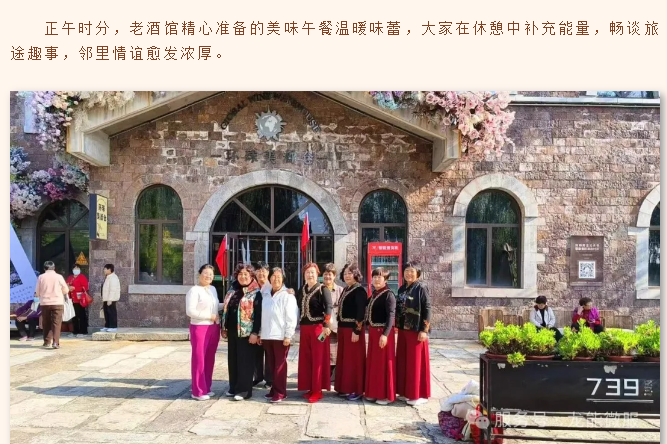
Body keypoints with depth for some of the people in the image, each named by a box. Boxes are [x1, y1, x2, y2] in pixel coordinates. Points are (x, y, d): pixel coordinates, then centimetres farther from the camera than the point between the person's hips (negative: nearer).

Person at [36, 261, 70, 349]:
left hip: (45, 303, 1)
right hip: (58, 303, -1)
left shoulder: (41, 277, 0)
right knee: (56, 323, 0)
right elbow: (66, 290, 4)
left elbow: (37, 292, 4)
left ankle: (47, 342, 16)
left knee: (46, 323, 14)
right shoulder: (59, 277, -3)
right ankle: (55, 342, -10)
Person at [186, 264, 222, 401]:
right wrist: (210, 316, -17)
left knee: (210, 358, 12)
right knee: (199, 359, -2)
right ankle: (198, 391, 5)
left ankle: (206, 388, 22)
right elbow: (190, 311, -18)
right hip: (199, 328, -7)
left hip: (214, 328, 7)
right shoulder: (194, 290, -11)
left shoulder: (213, 289, 12)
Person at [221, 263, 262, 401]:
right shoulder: (232, 291, 12)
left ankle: (244, 390, 6)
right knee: (232, 360, 12)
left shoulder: (256, 293, -7)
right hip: (232, 332, 7)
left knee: (245, 361, -1)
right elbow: (226, 310, 17)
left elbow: (258, 315, -12)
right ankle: (234, 387, 24)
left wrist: (255, 333, -18)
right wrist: (223, 328, 13)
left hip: (247, 332, -6)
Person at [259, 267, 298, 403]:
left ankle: (280, 392, 6)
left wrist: (288, 336, -15)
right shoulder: (265, 294, 13)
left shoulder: (287, 295, -6)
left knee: (280, 365, 0)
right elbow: (262, 315, 15)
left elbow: (291, 318, -11)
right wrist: (260, 333, 13)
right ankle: (274, 389, 21)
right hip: (267, 336, 6)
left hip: (281, 336, -6)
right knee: (271, 364, 11)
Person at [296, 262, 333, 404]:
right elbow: (298, 305, 15)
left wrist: (326, 325, -25)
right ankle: (310, 388, 20)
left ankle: (317, 391, 6)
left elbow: (328, 308, -17)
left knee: (318, 359, -1)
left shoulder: (323, 289, -6)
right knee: (305, 359, 10)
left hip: (318, 327, -6)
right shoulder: (301, 290, 13)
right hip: (304, 327, 6)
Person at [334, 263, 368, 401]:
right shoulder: (345, 289, 13)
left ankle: (356, 390, 7)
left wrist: (357, 331, -21)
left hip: (353, 329, -8)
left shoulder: (359, 290, -12)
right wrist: (340, 327, 13)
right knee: (343, 358, 12)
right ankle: (345, 388, 21)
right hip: (343, 328, 8)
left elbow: (361, 312, -17)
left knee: (354, 359, -2)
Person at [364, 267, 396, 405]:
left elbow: (391, 315, -17)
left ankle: (386, 395, 8)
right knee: (372, 362, 12)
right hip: (372, 331, 8)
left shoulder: (388, 294, -10)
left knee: (384, 362, -1)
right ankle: (374, 392, 23)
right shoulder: (373, 294, 13)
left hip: (383, 331, -8)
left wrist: (385, 334, -24)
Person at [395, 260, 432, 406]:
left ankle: (419, 394, 8)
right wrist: (397, 326, 10)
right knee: (403, 361, 11)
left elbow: (427, 309, -12)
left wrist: (424, 330, -15)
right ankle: (405, 391, 22)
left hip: (416, 330, -7)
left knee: (416, 362, -1)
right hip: (403, 329, 7)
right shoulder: (402, 288, 11)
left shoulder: (421, 288, -9)